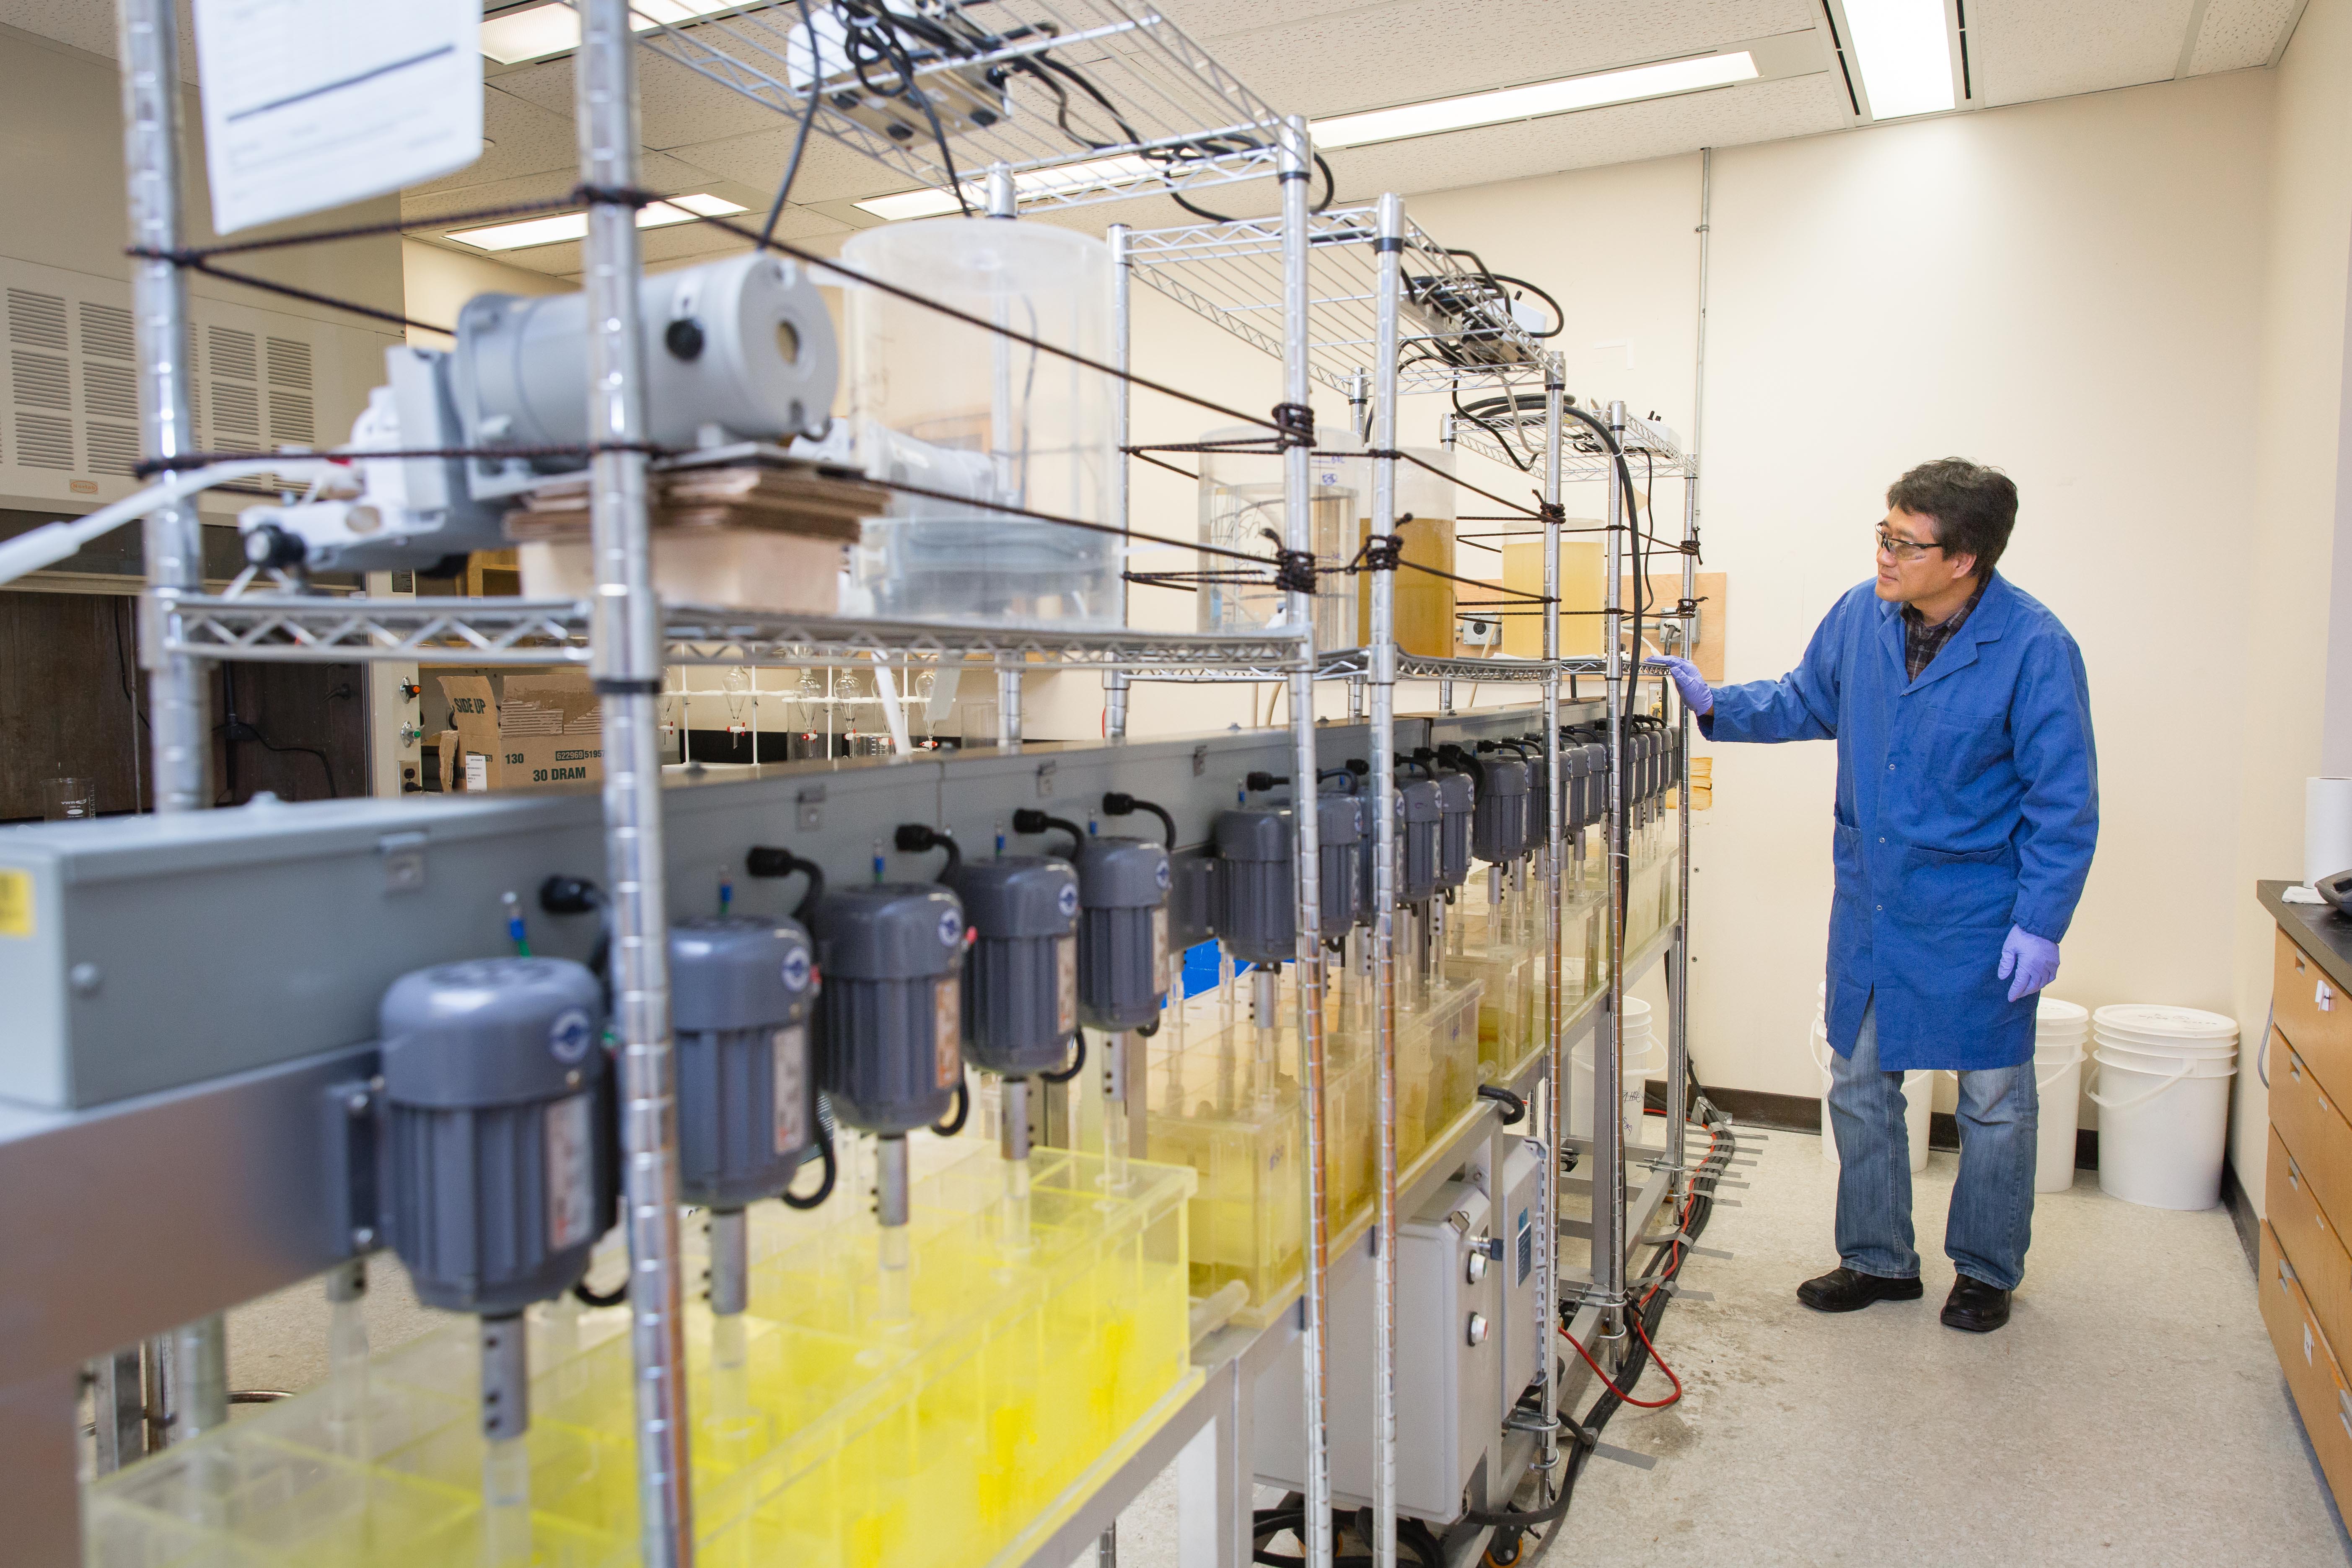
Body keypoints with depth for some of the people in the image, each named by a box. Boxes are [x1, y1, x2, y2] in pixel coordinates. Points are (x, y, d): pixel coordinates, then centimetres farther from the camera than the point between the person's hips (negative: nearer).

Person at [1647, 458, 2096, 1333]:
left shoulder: (2034, 647, -17)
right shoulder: (1860, 615, -3)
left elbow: (2064, 801, -12)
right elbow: (1805, 704, 15)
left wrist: (2041, 924, -14)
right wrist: (1713, 704, 0)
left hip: (1976, 914, -5)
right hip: (1870, 901, 5)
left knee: (1993, 1099, 12)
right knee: (1860, 1085, 13)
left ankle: (1986, 1271, 32)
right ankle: (1878, 1259, 30)